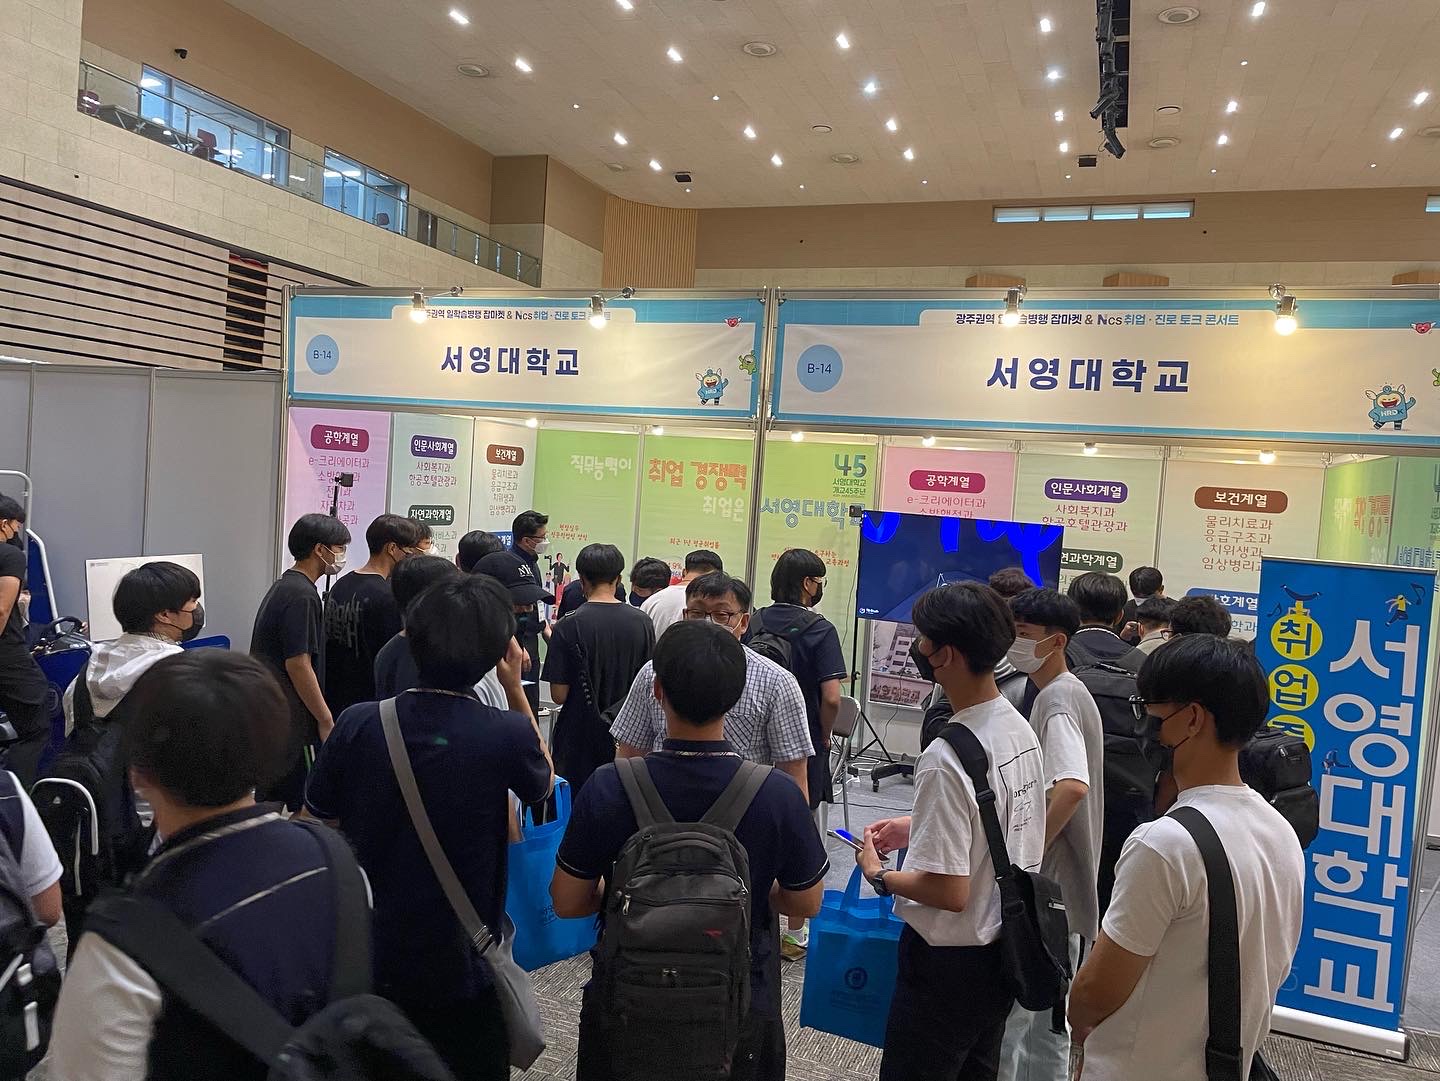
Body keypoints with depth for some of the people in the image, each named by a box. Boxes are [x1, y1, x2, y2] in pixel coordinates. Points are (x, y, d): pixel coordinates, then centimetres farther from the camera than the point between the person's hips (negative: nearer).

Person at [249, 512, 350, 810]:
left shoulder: (282, 586, 14)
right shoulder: (302, 595, -17)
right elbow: (298, 664, -21)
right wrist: (326, 720, -15)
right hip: (293, 719, -10)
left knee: (270, 802, 14)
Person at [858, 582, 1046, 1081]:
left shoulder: (946, 759, -29)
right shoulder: (1021, 730, -2)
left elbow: (949, 892, -26)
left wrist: (879, 874, -10)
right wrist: (917, 827, 13)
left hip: (950, 964, -8)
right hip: (1006, 949, 8)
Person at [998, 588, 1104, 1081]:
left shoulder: (1057, 700, -19)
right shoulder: (1067, 693, 11)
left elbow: (1072, 785, -35)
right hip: (1057, 890, 10)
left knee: (1007, 1015, 0)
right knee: (1045, 1020, 20)